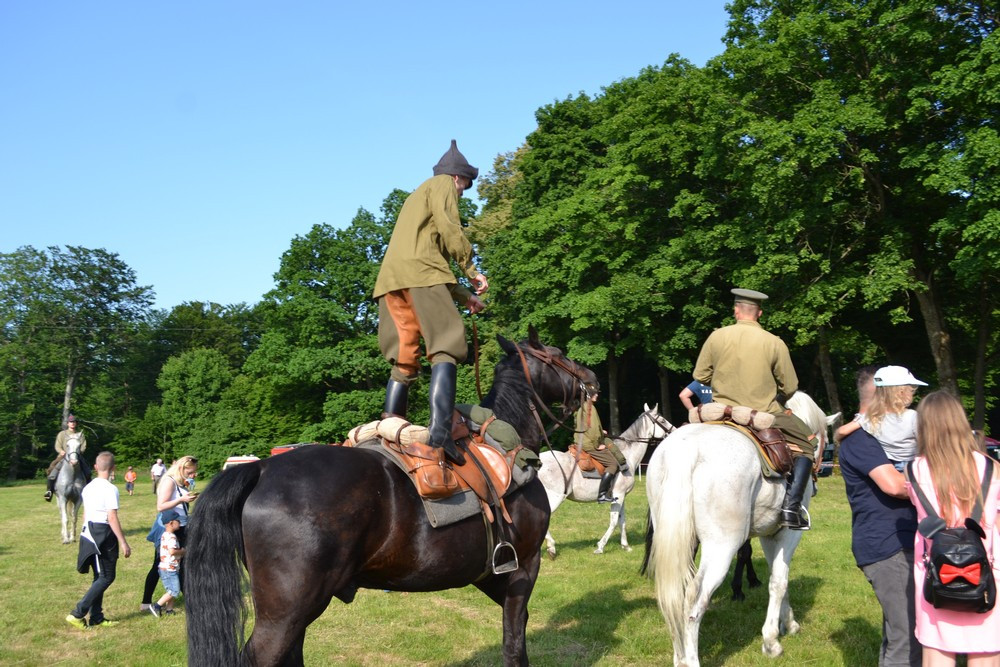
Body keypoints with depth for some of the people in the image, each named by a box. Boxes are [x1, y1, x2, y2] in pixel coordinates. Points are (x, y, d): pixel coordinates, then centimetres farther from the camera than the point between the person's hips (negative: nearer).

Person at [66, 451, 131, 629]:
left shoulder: (88, 487, 9)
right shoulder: (110, 489, -16)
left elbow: (85, 514, 16)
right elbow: (112, 518, -19)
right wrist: (123, 542, -16)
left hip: (89, 533, 9)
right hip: (104, 536, -9)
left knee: (100, 577, 15)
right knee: (107, 577, 0)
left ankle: (96, 618, 18)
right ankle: (77, 614, -3)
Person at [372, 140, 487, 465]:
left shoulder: (417, 197, 38)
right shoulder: (442, 185, 13)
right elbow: (450, 230, -6)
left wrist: (464, 296, 34)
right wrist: (472, 270, 2)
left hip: (389, 279, 9)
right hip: (420, 272, -9)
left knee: (404, 363, 9)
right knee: (445, 351, -17)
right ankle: (440, 432, -33)